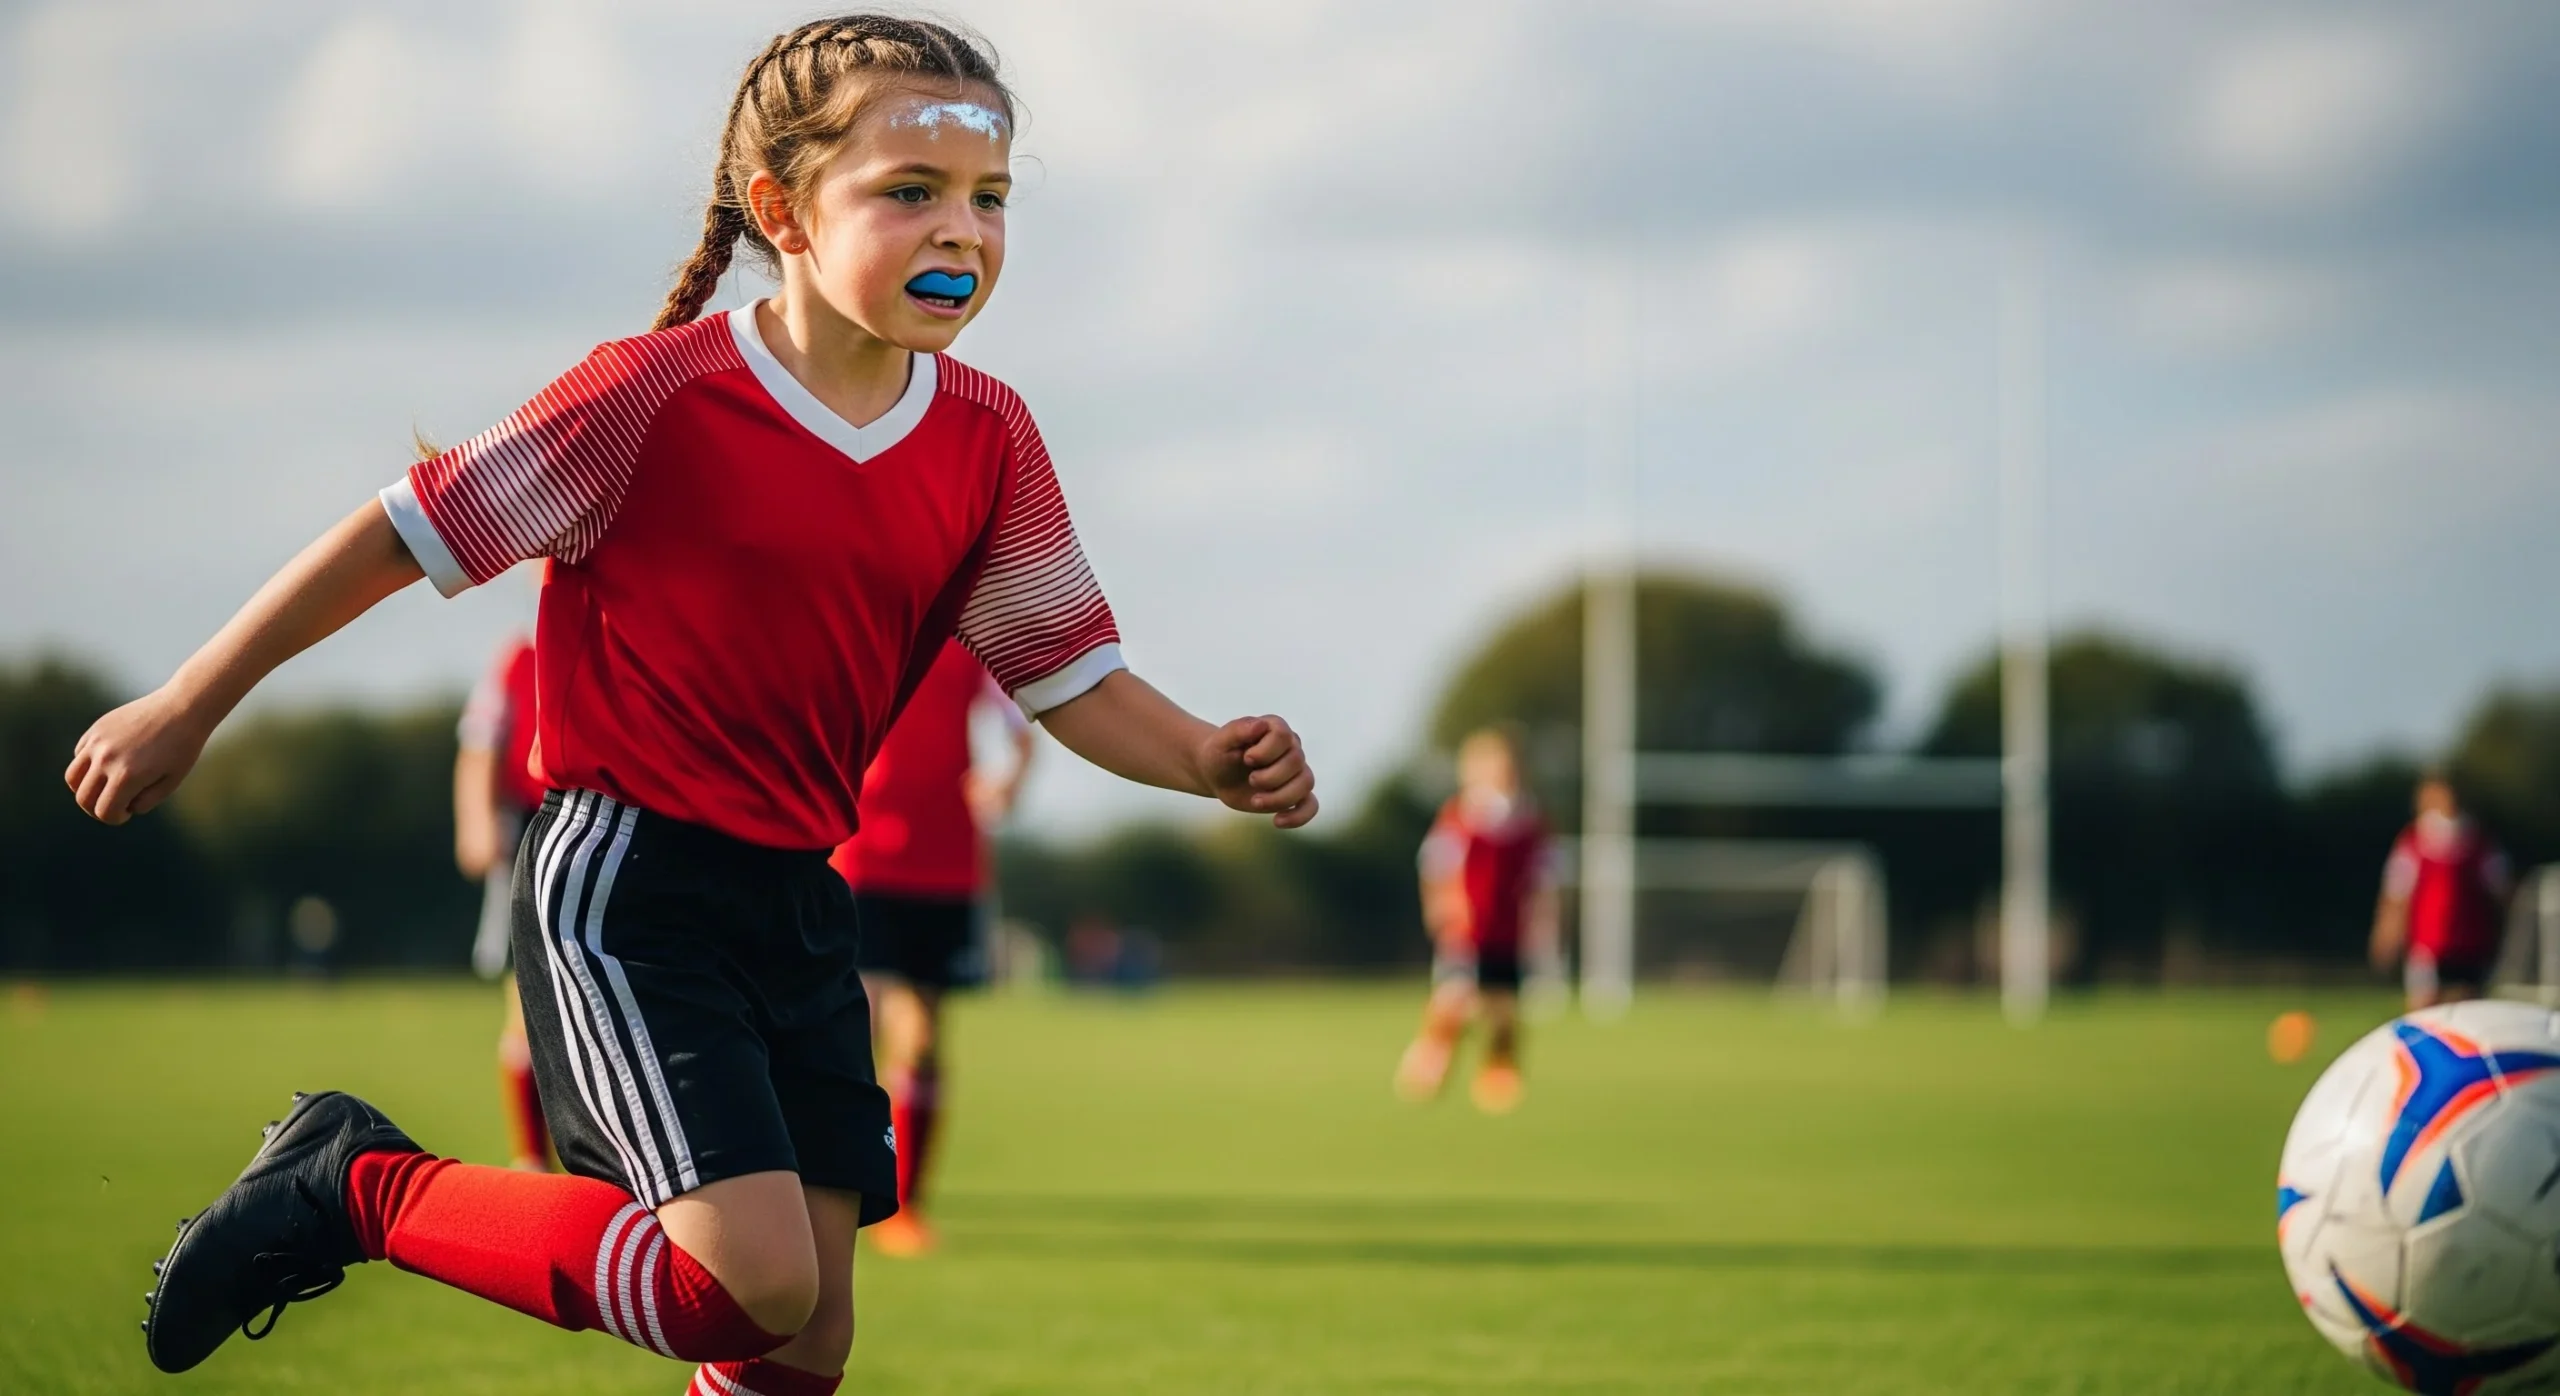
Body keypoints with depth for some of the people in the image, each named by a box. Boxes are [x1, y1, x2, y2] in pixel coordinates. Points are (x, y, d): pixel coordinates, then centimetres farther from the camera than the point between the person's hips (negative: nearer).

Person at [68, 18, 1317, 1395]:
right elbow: (408, 534, -8)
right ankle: (358, 1186, 0)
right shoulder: (662, 397, -15)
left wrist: (1215, 760, -17)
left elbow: (1073, 680, 5)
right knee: (753, 1276, -19)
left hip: (800, 903, 7)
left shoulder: (989, 440, 2)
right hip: (624, 880, -7)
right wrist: (185, 708, -3)